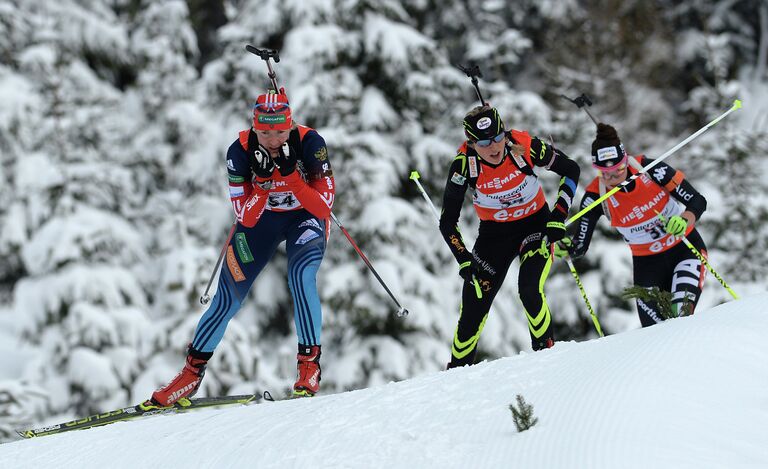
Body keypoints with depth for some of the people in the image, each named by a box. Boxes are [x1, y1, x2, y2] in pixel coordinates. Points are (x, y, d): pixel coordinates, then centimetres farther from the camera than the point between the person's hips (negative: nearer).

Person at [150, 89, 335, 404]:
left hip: (305, 216, -2)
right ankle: (193, 371, 15)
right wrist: (262, 184, -38)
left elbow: (324, 206, -25)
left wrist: (292, 176, -38)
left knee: (301, 278, -29)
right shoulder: (241, 150, -25)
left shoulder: (309, 143, -28)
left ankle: (310, 366, -20)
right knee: (229, 297, -1)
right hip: (260, 219, 2)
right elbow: (245, 218, -22)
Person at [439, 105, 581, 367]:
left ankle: (546, 350, -3)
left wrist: (559, 215, -16)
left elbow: (571, 170, -8)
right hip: (494, 232, 1)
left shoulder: (524, 146, -25)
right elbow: (447, 222, -14)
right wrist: (464, 260, -23)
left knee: (530, 290, -24)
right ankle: (458, 368, 18)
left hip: (536, 225, -1)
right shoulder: (464, 163, -23)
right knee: (474, 303, -1)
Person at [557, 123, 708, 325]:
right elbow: (580, 247, -10)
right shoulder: (596, 196, -16)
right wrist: (563, 247, -33)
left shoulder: (648, 168, -20)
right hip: (647, 262, 1)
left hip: (685, 245, -1)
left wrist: (684, 221, -36)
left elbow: (698, 201, -15)